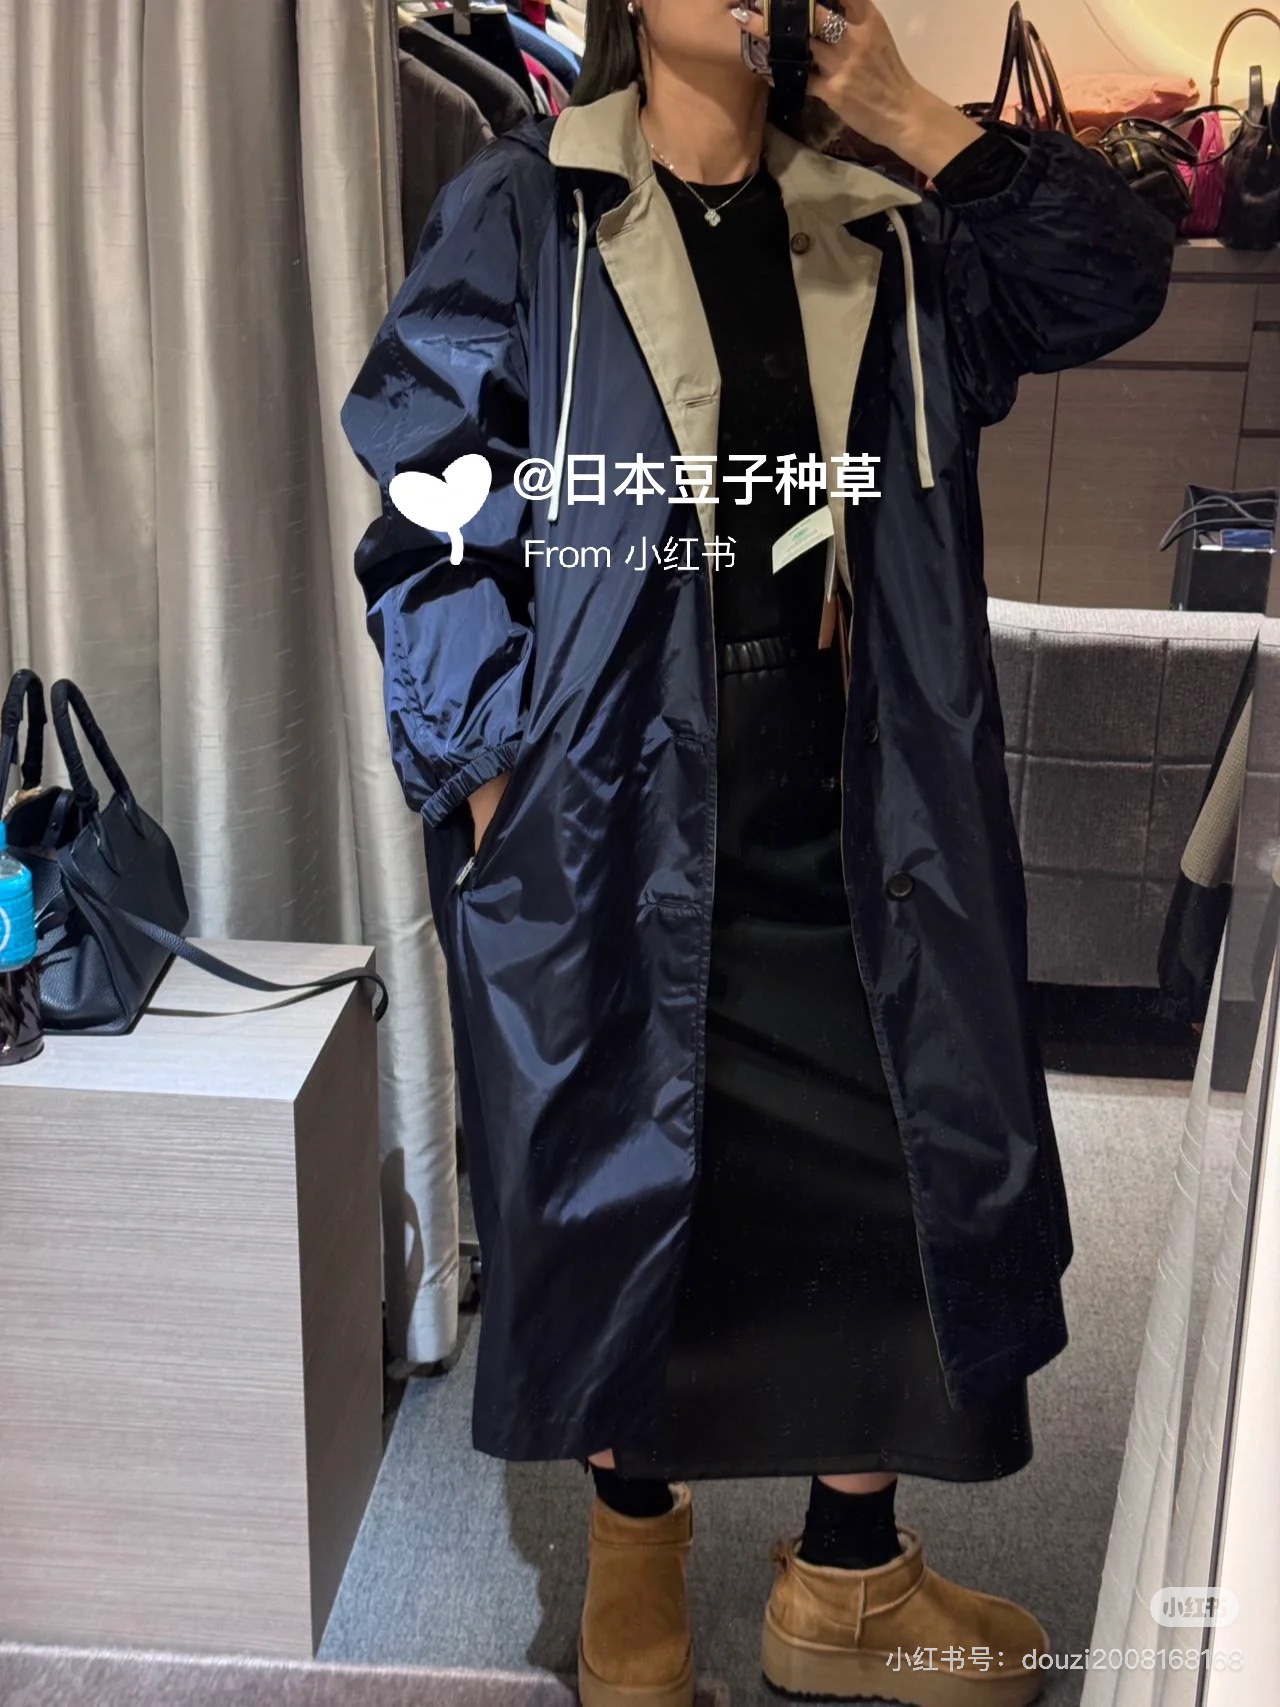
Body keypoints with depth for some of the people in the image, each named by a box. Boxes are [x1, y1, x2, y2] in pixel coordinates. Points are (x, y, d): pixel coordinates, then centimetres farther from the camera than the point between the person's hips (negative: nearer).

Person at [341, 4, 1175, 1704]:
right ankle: (636, 1560, 32)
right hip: (608, 793, -3)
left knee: (906, 1157, 6)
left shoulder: (879, 229, 12)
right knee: (621, 1163, 7)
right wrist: (489, 770, -11)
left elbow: (1110, 281, 2)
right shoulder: (524, 211, 2)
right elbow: (434, 496, -3)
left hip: (839, 800, 4)